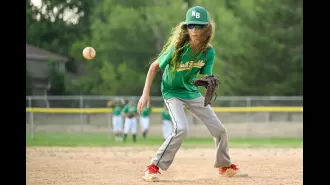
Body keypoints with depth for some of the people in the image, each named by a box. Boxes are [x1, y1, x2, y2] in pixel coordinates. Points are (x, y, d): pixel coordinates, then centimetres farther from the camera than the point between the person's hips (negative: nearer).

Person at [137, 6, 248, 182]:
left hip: (193, 92, 6)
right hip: (172, 92, -6)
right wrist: (145, 93, -18)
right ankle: (153, 168, -19)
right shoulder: (177, 48, -26)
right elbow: (154, 66, -16)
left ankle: (225, 166, 32)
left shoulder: (208, 52, -13)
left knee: (219, 129, 7)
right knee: (181, 128, -29)